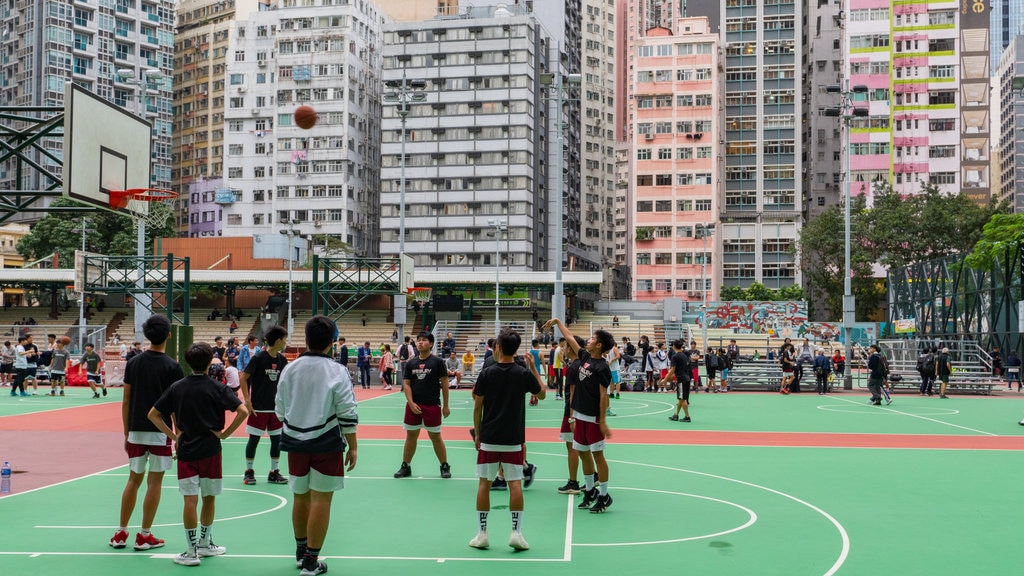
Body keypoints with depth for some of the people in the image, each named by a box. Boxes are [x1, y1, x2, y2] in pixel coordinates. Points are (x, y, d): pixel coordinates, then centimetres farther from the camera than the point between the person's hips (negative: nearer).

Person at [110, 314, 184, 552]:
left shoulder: (133, 363, 4)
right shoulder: (172, 366, -8)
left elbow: (125, 402, 6)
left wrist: (127, 433, 14)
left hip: (136, 431, 4)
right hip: (161, 432, -4)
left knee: (134, 480, 15)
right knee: (154, 482, 4)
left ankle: (121, 533, 19)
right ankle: (144, 536, 8)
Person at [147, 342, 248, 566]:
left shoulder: (177, 387, 1)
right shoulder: (216, 388, -6)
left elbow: (153, 415, 3)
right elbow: (243, 411, -15)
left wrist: (173, 435, 4)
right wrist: (224, 434, -6)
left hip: (185, 450, 1)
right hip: (210, 450, -1)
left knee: (190, 500, -1)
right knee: (209, 498, 13)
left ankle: (192, 551, -1)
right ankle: (204, 544, 26)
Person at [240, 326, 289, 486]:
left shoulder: (282, 360, 5)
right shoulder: (259, 358, -12)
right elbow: (243, 378, -11)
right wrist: (247, 400, -14)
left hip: (275, 407, 6)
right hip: (258, 408, -6)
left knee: (277, 439, 7)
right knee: (254, 439, 2)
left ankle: (274, 472, 18)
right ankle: (249, 472, 16)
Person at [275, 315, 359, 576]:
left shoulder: (289, 369, 2)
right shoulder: (336, 371, -10)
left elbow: (280, 409, 10)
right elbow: (348, 414, -11)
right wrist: (353, 447, -3)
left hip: (296, 443, 4)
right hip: (326, 444, -4)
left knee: (300, 497, 16)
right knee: (321, 500, 2)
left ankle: (301, 552, 32)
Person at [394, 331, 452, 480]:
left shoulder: (437, 362, -4)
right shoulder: (411, 363, 6)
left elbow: (444, 384, -3)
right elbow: (406, 384, 5)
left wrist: (446, 405, -5)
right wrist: (411, 403, -7)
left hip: (432, 406, -3)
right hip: (413, 406, 3)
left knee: (435, 437, 4)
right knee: (411, 436, 10)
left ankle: (445, 467, 16)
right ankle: (405, 467, 20)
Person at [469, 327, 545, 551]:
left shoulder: (487, 373, -5)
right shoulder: (524, 374, -5)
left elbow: (477, 407, -1)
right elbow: (542, 394, 12)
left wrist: (477, 433, 9)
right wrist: (534, 369, 20)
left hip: (488, 438, 0)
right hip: (514, 439, 0)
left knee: (484, 483, 7)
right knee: (515, 484, 4)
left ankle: (482, 533, 11)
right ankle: (516, 533, 2)